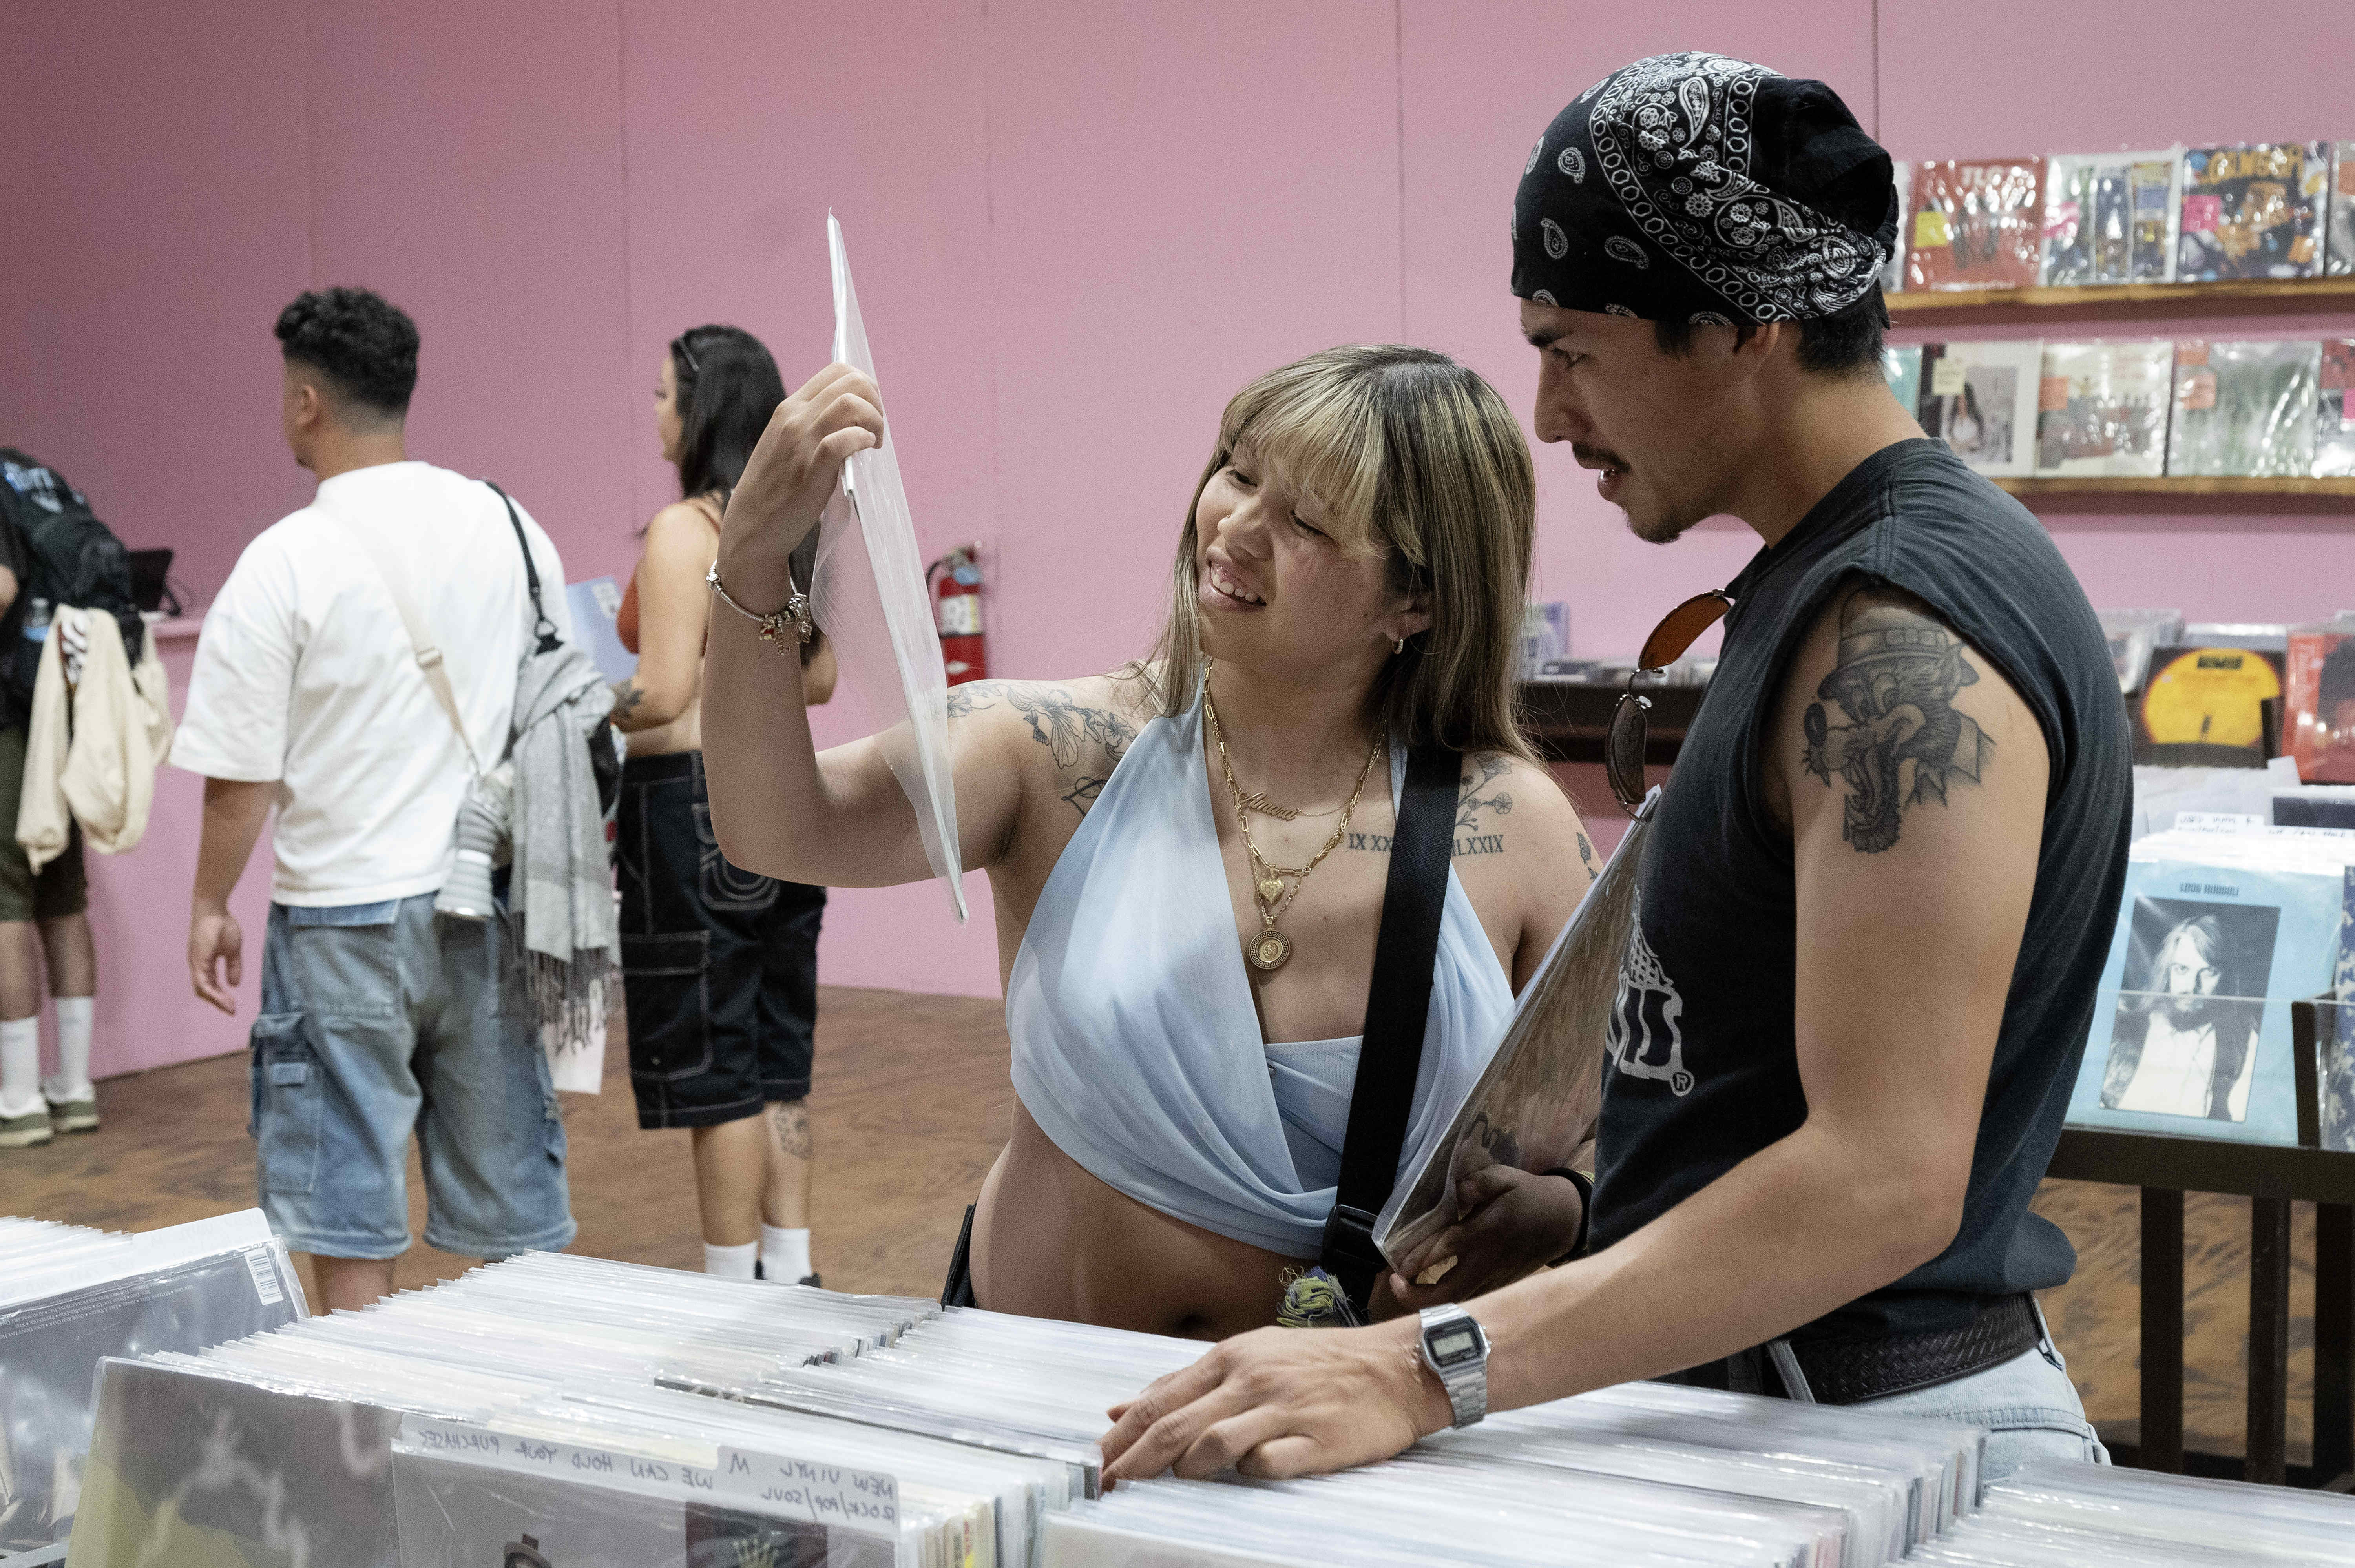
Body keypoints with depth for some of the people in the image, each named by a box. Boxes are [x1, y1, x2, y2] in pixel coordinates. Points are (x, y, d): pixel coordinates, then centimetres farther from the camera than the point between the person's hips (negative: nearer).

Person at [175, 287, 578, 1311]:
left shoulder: (287, 561, -12)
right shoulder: (511, 528, 3)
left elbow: (241, 776, -10)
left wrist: (210, 906, 5)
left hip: (348, 919, -4)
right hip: (495, 907, 5)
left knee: (348, 1218, 5)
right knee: (512, 1204, 13)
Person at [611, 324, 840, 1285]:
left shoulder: (684, 530, -15)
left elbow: (662, 696, -19)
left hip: (695, 801, -8)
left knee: (711, 1065, 0)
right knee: (779, 1053, 14)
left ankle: (731, 1281, 7)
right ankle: (791, 1269, 20)